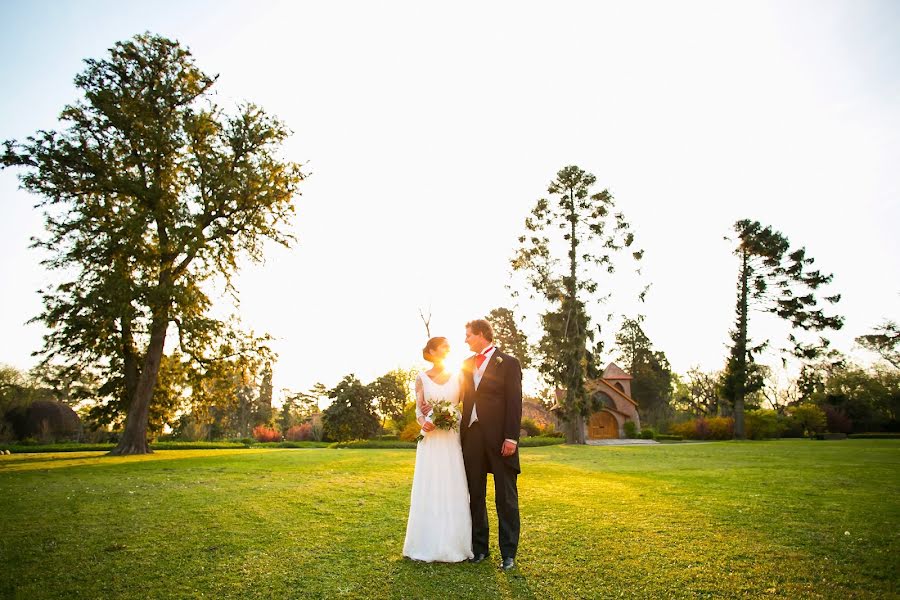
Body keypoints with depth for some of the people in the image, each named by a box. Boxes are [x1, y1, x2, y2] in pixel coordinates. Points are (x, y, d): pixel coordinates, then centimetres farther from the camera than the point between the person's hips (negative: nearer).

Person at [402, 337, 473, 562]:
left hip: (453, 440, 1)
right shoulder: (422, 378, 4)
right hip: (430, 439, -1)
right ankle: (429, 545, 14)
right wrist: (423, 422, -18)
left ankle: (453, 543, 15)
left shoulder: (457, 377, 7)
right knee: (429, 490, 3)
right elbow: (418, 410, 1)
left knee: (454, 491, 3)